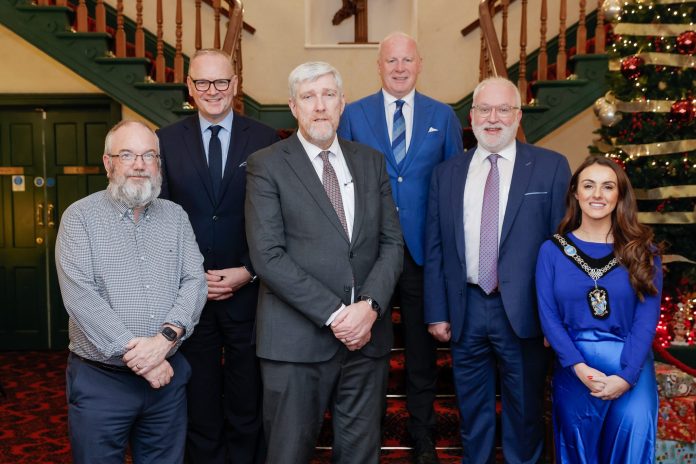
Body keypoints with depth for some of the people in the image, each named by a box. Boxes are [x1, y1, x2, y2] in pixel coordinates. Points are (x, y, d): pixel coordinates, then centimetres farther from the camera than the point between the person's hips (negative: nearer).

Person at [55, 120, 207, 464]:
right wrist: (134, 351, -17)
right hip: (98, 379, -3)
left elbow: (195, 281, -1)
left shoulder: (176, 216, 7)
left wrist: (166, 337, -18)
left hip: (168, 375, 3)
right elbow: (79, 295, -13)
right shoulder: (80, 216, -4)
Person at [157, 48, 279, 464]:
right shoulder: (166, 141, 4)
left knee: (248, 407, 11)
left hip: (248, 291, -1)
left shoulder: (264, 139, 1)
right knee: (200, 407, 13)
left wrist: (249, 272, -9)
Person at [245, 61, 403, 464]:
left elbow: (392, 243, 7)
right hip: (298, 338, -3)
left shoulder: (372, 162, 11)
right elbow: (268, 256, -10)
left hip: (367, 334, 4)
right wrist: (333, 314, -14)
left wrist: (370, 305, -10)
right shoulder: (266, 166, -2)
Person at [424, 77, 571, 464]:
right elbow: (435, 250, 6)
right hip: (466, 310, 3)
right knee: (473, 412, 17)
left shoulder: (551, 167, -2)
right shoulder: (447, 173, 6)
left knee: (524, 412, 14)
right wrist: (437, 312, 2)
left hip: (523, 311, -2)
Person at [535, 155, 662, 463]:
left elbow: (647, 317, -4)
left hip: (630, 362, 0)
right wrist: (578, 367, -14)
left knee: (633, 426, -15)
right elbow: (548, 315, -2)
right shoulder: (552, 250, 1)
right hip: (574, 364, 0)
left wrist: (626, 376, -15)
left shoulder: (643, 251, 2)